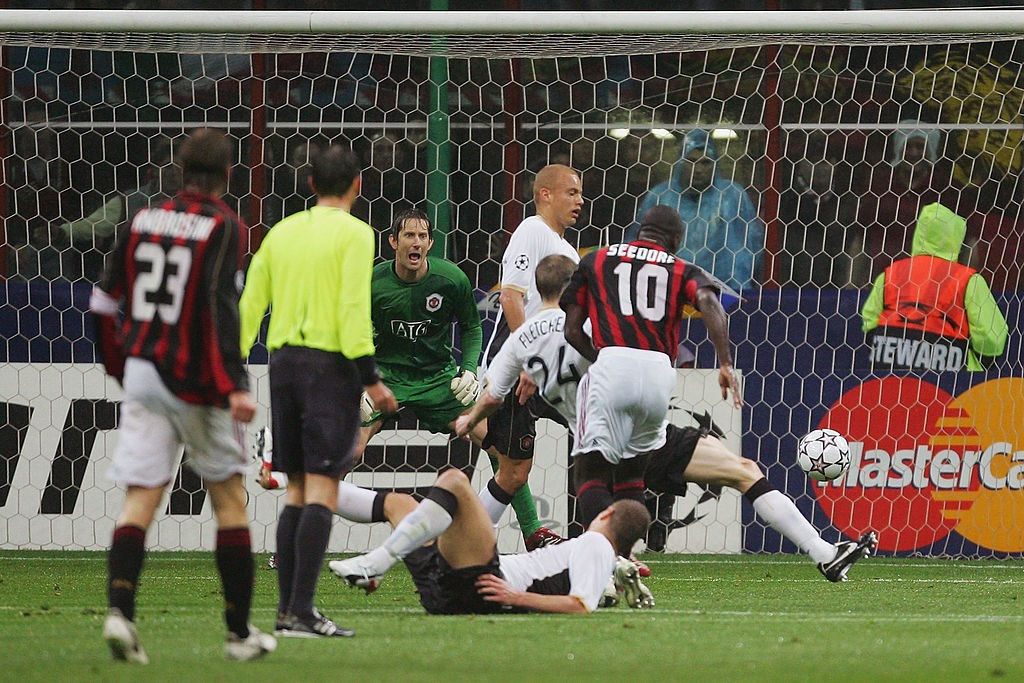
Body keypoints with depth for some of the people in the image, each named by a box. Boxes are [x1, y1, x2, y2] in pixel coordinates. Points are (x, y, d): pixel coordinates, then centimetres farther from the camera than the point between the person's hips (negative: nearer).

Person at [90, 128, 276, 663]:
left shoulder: (142, 221, 8)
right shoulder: (224, 227, -8)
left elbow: (105, 301, 10)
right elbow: (220, 306, -19)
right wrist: (235, 386, -22)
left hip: (141, 374, 4)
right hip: (195, 381, -4)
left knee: (140, 501, -1)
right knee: (229, 499, 9)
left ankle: (119, 610, -23)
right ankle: (240, 632, 11)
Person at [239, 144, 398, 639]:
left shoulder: (282, 232, 12)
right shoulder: (353, 234, -4)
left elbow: (250, 304, 10)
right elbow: (354, 308, -13)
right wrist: (370, 379, -13)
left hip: (283, 360, 6)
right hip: (329, 363, -6)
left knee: (297, 490, 12)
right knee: (322, 489, -8)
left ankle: (285, 609, 9)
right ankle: (301, 611, -15)